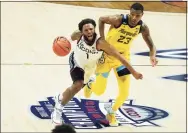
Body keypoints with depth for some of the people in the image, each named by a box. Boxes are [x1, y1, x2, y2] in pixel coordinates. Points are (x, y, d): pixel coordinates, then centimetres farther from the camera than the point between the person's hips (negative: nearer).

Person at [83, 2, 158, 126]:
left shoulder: (143, 28, -15)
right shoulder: (119, 19, -27)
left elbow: (152, 46, -6)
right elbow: (101, 19, -10)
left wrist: (153, 56, -29)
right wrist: (102, 40, -18)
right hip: (107, 55, -3)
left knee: (124, 94, -2)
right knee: (99, 91, 6)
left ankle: (111, 113, 29)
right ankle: (90, 84, 45)